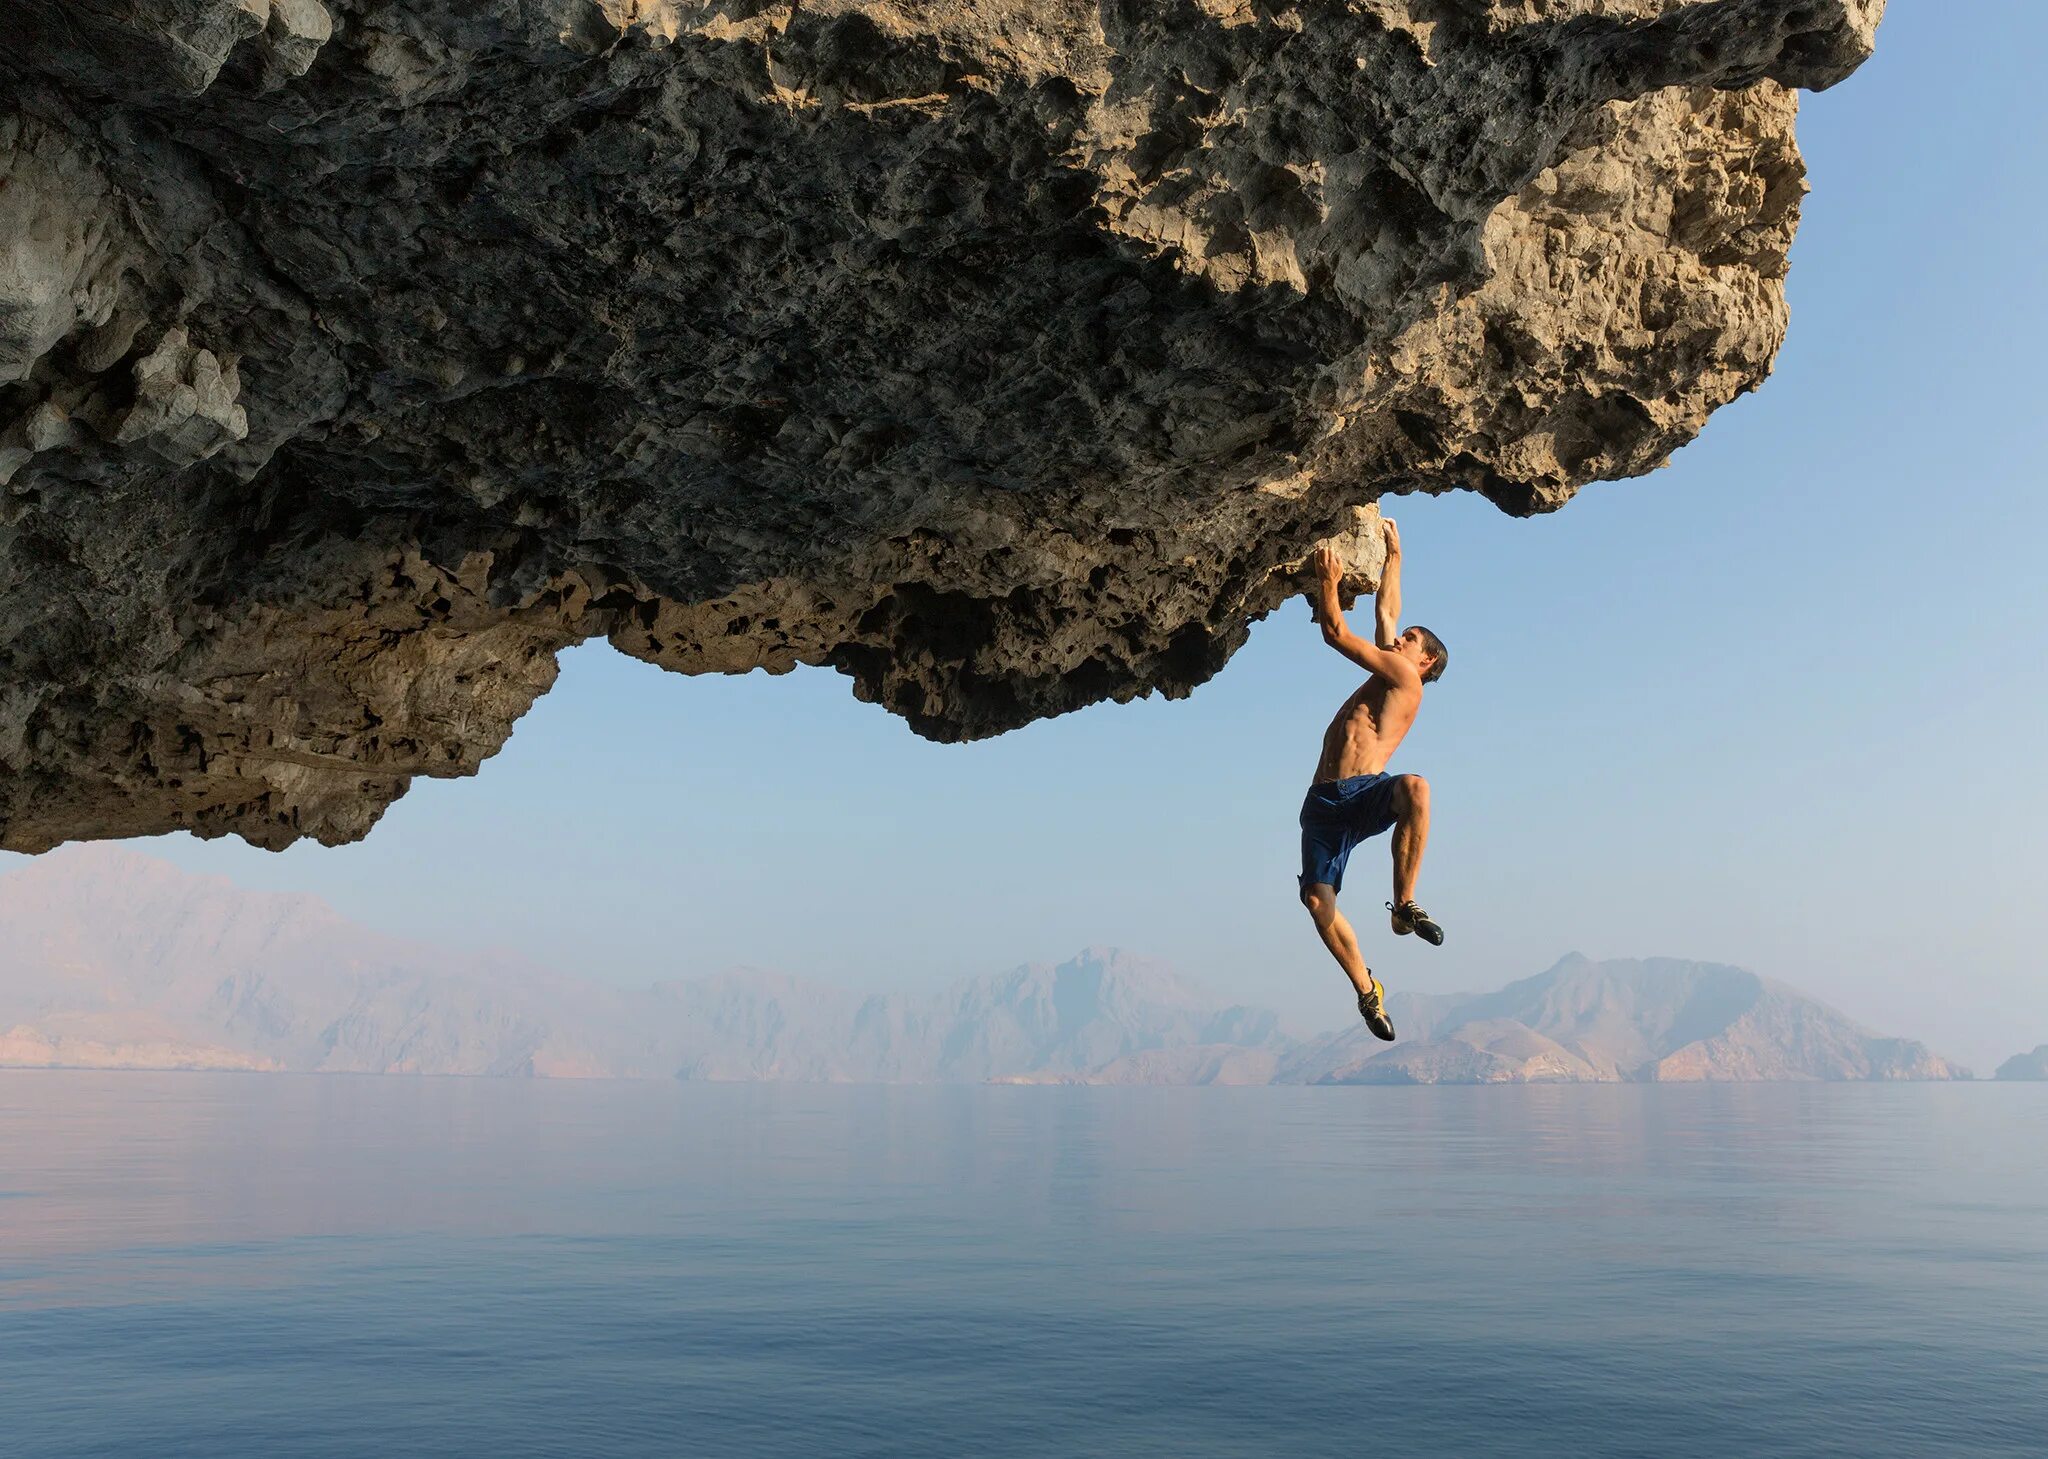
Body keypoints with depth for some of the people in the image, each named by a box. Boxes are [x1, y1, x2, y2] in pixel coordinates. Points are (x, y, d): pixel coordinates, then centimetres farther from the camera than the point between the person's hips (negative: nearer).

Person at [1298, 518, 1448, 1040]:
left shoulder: (1405, 678, 6)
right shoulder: (1385, 673, 27)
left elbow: (1336, 633, 2)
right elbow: (1385, 613, 34)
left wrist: (1328, 584, 6)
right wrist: (1393, 555, 42)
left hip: (1366, 793, -7)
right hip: (1324, 802, 7)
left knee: (1414, 788, -39)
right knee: (1317, 899, -10)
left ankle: (1405, 905, -29)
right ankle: (1366, 989, 4)